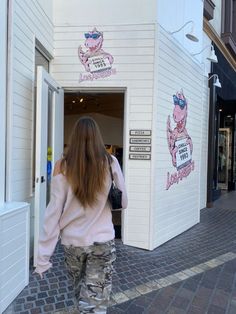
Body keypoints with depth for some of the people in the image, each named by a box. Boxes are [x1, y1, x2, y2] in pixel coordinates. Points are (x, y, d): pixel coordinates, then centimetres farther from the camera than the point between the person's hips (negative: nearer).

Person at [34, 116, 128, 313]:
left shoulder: (63, 166, -10)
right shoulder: (110, 163, -9)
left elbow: (53, 212, -9)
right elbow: (123, 203, -1)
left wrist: (43, 257, -2)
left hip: (72, 242, 2)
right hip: (102, 241, -2)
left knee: (81, 292, 28)